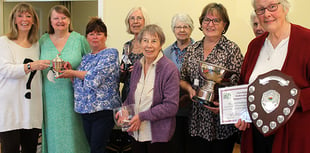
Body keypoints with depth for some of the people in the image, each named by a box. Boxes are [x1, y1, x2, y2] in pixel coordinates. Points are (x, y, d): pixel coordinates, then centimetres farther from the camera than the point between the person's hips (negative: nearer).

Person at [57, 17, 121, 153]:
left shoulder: (110, 54, -5)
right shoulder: (86, 58, 17)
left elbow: (95, 77, -18)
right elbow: (79, 83, 20)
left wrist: (73, 73, -5)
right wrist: (70, 72, 2)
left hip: (103, 110, -7)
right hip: (86, 111, 7)